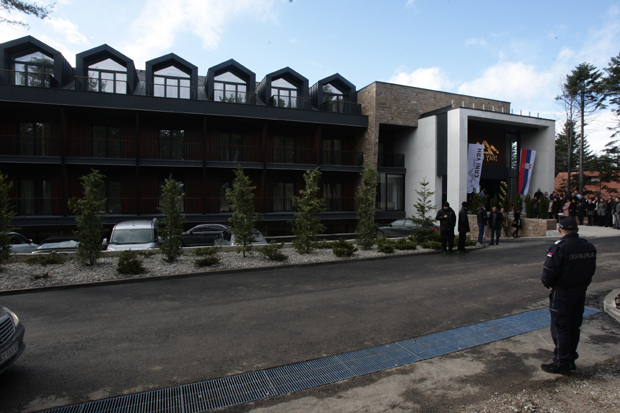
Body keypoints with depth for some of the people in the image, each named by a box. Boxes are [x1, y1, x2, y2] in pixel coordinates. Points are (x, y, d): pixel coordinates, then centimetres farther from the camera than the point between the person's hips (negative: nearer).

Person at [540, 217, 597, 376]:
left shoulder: (559, 247, -20)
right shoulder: (589, 247, 4)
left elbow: (549, 271, -20)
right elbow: (591, 270, 12)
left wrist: (547, 284, -1)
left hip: (562, 293, -7)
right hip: (581, 292, 7)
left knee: (560, 328, 1)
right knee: (574, 327, 16)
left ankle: (561, 364, 7)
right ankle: (571, 360, 27)